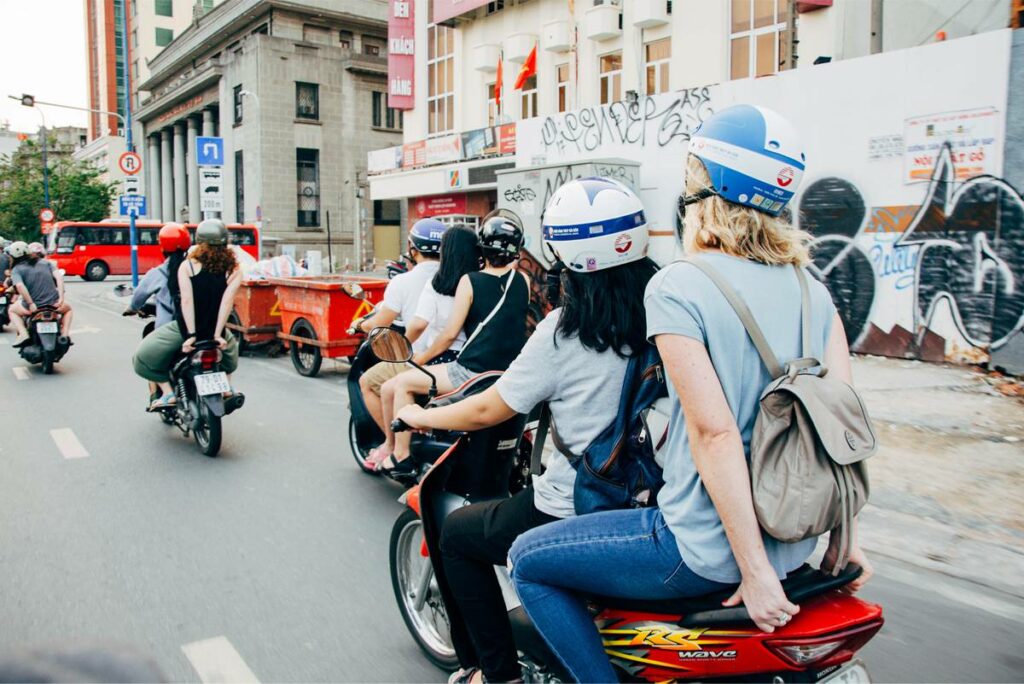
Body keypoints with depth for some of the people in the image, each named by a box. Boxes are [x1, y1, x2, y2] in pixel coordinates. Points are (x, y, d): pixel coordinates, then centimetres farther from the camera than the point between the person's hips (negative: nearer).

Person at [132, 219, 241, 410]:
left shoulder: (187, 265, -5)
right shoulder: (233, 269, -1)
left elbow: (187, 300, -14)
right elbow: (227, 301, -11)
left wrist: (191, 335, -15)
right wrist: (217, 333, -11)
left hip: (185, 327, -3)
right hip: (214, 329, 3)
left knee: (143, 356, 14)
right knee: (230, 347, 38)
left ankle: (168, 393, 2)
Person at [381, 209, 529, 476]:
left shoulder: (470, 281, -7)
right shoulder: (522, 281, 4)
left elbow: (451, 333, -8)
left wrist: (423, 357, 8)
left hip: (473, 372, -6)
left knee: (404, 382, 11)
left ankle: (401, 456, 13)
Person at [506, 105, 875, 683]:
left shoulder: (676, 287, -17)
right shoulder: (811, 288, 3)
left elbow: (714, 432, -23)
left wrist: (754, 571, -18)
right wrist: (842, 538, 10)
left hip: (709, 550, -7)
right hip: (797, 541, 8)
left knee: (529, 561, 10)